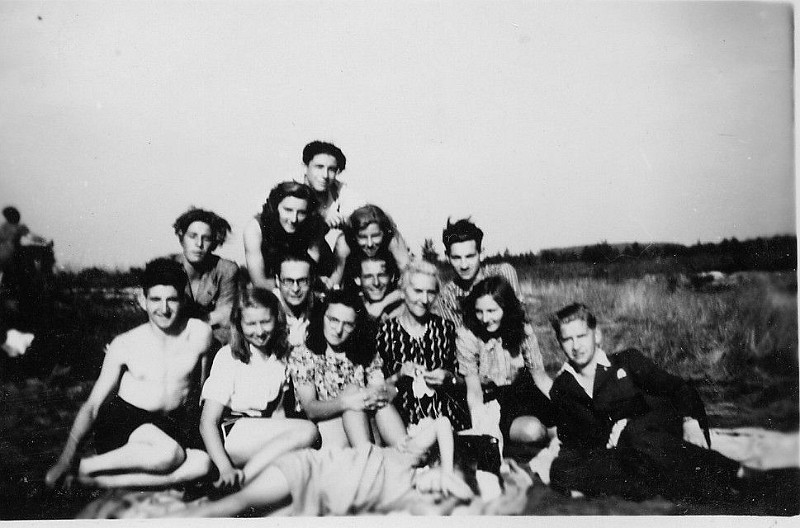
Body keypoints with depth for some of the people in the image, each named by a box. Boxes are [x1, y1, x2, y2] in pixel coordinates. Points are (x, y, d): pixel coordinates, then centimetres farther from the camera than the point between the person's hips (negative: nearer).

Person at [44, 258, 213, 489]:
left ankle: (100, 481, -25)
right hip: (122, 420, -3)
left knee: (203, 464, -30)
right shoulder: (125, 344, -3)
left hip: (173, 424, 3)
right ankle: (83, 468, -17)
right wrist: (65, 459, -8)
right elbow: (92, 405, 1)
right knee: (168, 454, -35)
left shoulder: (200, 334, -2)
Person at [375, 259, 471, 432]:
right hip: (405, 418, -2)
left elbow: (464, 383, 16)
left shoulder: (446, 328, 11)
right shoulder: (386, 331, 5)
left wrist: (449, 378, -4)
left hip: (448, 416, 2)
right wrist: (399, 376, -10)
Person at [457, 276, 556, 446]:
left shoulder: (523, 331, -7)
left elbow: (540, 376, -1)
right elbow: (474, 391, -15)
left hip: (523, 393, 4)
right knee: (532, 430, -30)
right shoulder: (466, 336, -16)